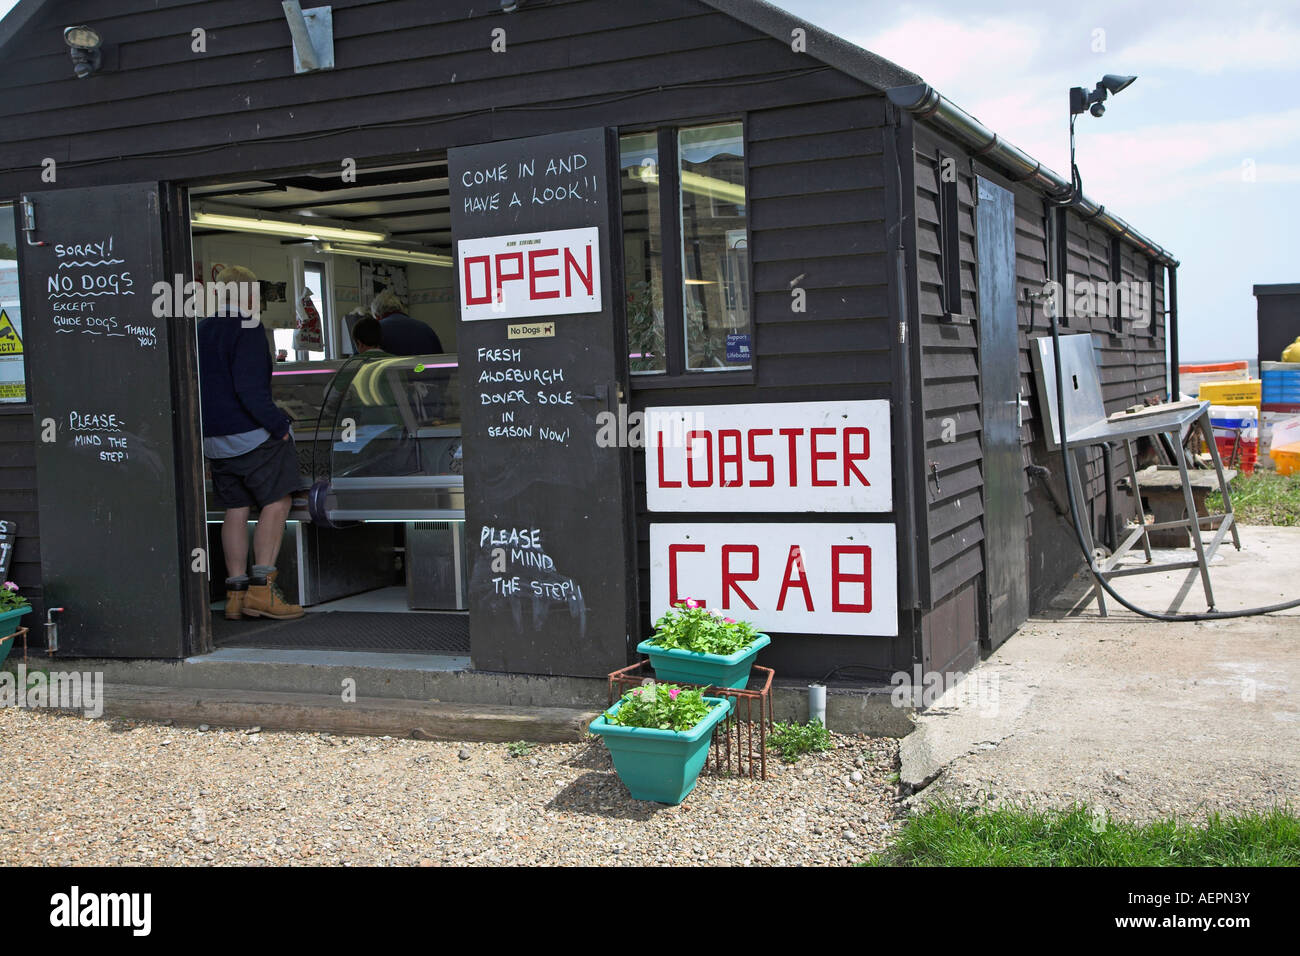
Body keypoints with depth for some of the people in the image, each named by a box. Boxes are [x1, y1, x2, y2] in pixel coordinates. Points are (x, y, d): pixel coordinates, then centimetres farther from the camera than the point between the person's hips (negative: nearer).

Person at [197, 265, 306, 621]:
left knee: (236, 510, 11)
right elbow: (250, 389, -21)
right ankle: (261, 588, -10)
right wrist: (278, 424, -15)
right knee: (276, 503, -3)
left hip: (214, 440, 8)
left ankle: (236, 593, 11)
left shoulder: (202, 331, 14)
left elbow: (197, 387, 18)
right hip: (249, 434, -8)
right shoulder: (247, 328, -11)